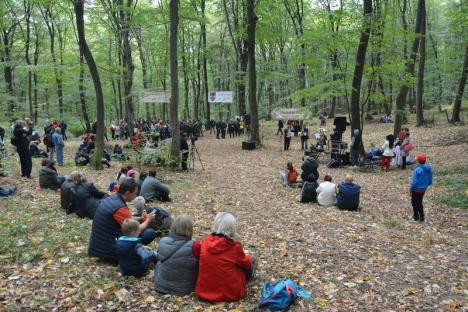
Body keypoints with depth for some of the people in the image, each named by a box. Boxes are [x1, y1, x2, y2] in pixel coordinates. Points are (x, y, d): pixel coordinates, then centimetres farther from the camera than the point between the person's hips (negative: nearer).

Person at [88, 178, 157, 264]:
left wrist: (141, 219, 10)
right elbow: (136, 231, -19)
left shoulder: (109, 199, 5)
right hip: (109, 249, -10)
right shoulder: (119, 208, -23)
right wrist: (148, 220, -1)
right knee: (151, 233, -12)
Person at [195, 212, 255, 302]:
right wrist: (249, 259, 24)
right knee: (252, 259, 17)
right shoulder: (235, 246, -19)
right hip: (229, 293, -5)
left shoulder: (206, 240, -7)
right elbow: (246, 263, 1)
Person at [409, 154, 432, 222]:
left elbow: (414, 182, -22)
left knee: (414, 203, 13)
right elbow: (430, 182, 5)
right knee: (419, 203, 21)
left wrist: (410, 190, -9)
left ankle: (416, 217, 22)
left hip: (416, 189, -6)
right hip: (423, 190, 6)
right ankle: (421, 217, 24)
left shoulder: (417, 170, -24)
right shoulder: (429, 169, -3)